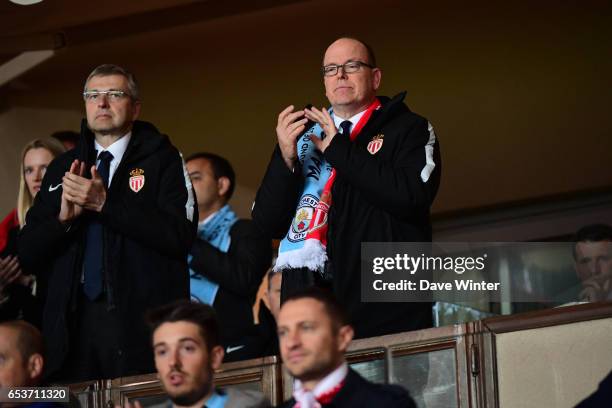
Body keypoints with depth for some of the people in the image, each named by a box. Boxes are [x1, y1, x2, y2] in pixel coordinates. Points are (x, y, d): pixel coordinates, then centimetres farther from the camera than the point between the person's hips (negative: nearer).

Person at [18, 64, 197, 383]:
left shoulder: (162, 159, 4)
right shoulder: (61, 169, 17)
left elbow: (181, 236, -10)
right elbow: (28, 254, 13)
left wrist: (105, 204, -13)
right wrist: (63, 217, -6)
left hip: (141, 321, -4)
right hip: (73, 322, 4)